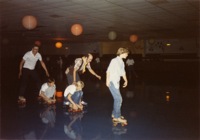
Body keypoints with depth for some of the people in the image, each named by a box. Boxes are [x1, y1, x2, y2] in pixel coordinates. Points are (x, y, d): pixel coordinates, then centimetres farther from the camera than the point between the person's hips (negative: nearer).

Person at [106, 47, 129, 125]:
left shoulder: (122, 62, 14)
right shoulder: (114, 60, -12)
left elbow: (123, 72, 23)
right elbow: (108, 71, -18)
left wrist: (126, 80, 23)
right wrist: (107, 80, -24)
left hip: (117, 82, 9)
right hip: (112, 82, -9)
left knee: (117, 99, 13)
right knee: (119, 99, -11)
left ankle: (114, 114, 25)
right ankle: (117, 117, -7)